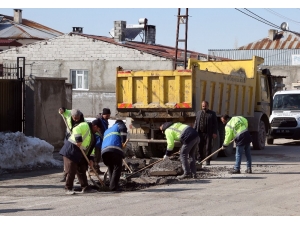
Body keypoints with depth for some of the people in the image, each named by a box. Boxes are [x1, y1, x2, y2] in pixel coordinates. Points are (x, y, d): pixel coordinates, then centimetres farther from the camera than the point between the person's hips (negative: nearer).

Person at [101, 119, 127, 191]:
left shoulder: (107, 131, 42)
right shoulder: (119, 125, 24)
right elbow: (123, 129, -1)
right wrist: (123, 142, -1)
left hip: (104, 151, 6)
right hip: (115, 149, -6)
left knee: (110, 168, 18)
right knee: (117, 167, -2)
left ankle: (112, 185, 14)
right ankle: (113, 186, -11)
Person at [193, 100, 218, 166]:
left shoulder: (212, 114, 3)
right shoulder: (198, 113, 14)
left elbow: (215, 124, 1)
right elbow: (196, 122, 16)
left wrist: (214, 133, -8)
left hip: (208, 133, -3)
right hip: (199, 133, 3)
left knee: (208, 147, -1)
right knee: (199, 147, 4)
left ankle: (208, 161, 3)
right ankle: (199, 160, 12)